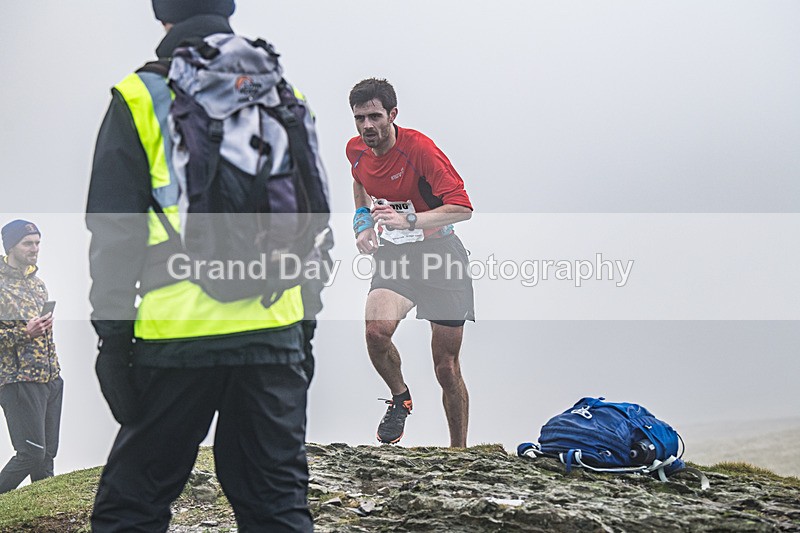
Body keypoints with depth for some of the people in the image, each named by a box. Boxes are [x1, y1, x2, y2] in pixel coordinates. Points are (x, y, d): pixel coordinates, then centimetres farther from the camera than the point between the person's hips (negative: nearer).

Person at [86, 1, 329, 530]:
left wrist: (113, 336, 0)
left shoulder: (141, 97, 1)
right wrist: (305, 328, 19)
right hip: (276, 334, 4)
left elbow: (115, 234, -3)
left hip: (177, 333, -3)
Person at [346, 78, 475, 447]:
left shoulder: (419, 148, -18)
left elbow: (462, 208, -24)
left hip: (439, 251, -4)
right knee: (377, 330, -27)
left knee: (447, 369, -1)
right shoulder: (356, 149, 1)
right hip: (393, 253, 4)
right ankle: (399, 397, 3)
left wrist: (409, 221, -35)